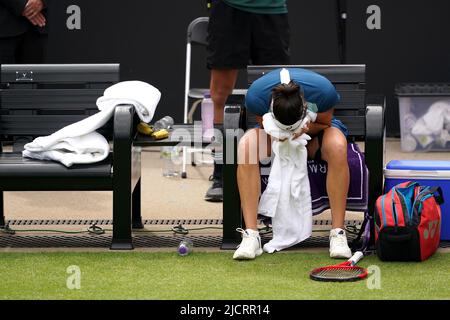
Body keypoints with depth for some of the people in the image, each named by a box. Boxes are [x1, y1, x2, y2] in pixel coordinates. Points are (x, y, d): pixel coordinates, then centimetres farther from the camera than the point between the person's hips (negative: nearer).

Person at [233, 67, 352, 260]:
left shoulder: (323, 91, -35)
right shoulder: (256, 95, -33)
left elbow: (325, 123, -15)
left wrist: (304, 128, -37)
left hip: (315, 128, -1)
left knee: (337, 147, -37)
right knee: (246, 145, -32)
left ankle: (338, 234, -29)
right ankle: (251, 235, -31)